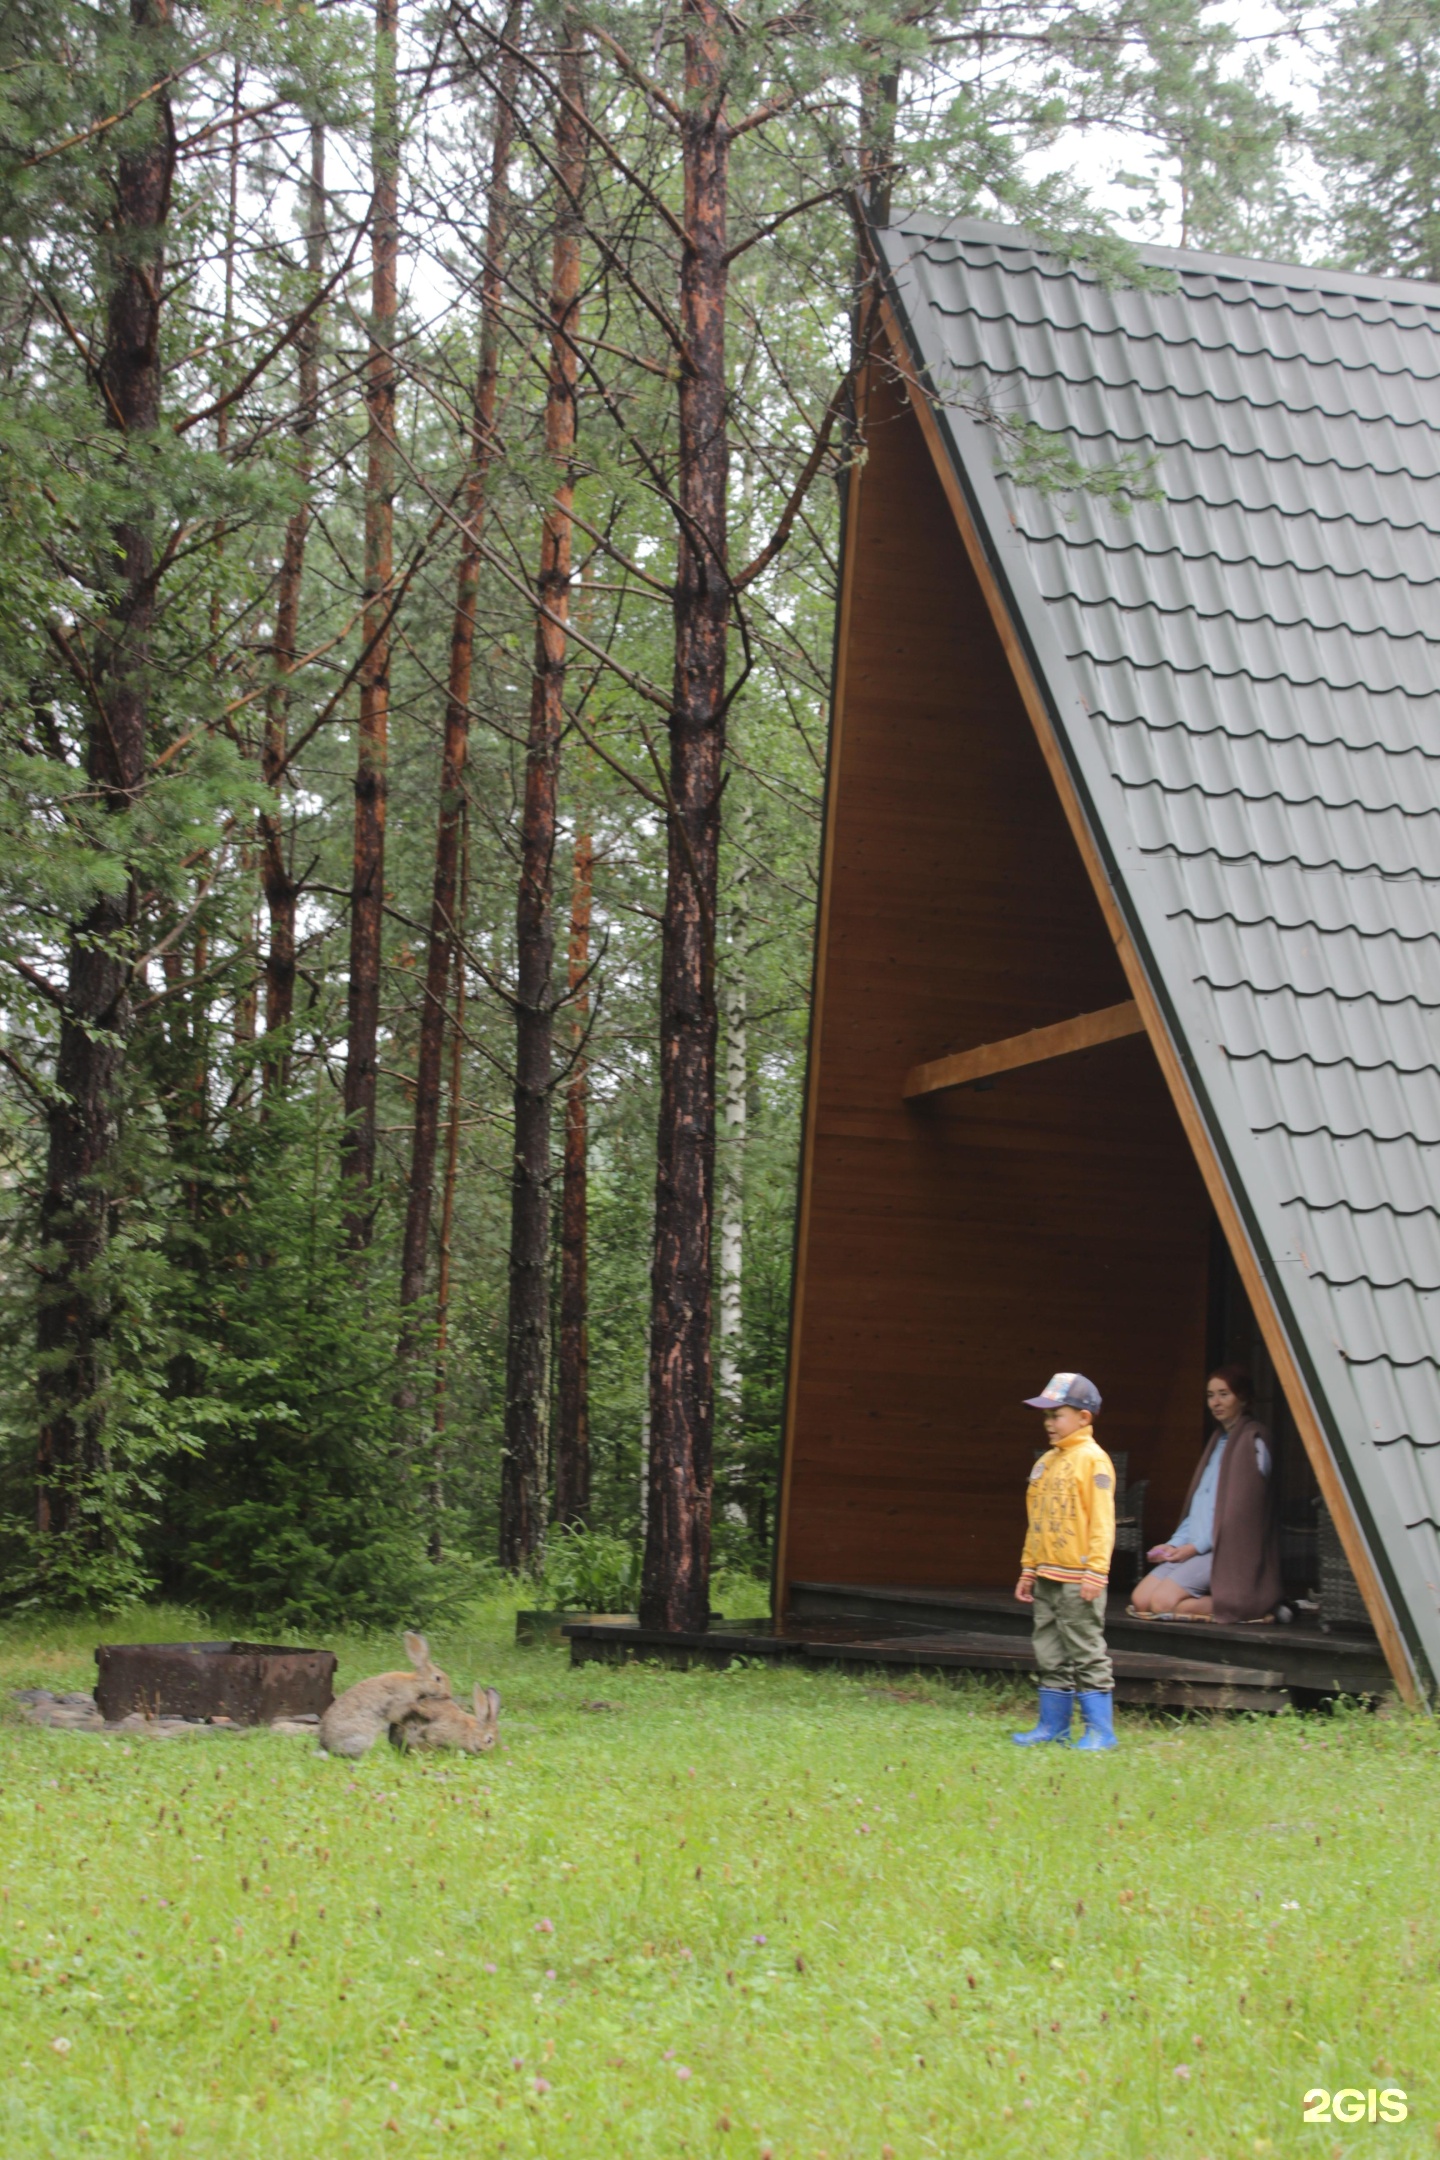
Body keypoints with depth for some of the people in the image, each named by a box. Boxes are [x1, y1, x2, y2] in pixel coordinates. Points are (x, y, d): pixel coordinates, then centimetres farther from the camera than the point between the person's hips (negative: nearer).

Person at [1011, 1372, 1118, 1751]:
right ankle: (1053, 1725, 19)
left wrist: (1095, 1573, -19)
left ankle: (1100, 1730, 0)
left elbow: (1102, 1521, -14)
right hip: (1046, 1577, 8)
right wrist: (1029, 1570, 19)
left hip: (1077, 1580, -8)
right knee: (1051, 1655, 12)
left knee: (1087, 1653, -4)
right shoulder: (1047, 1462, 15)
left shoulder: (1093, 1460, -9)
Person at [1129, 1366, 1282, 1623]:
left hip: (1229, 1551, -9)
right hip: (1195, 1548, 9)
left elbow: (1241, 1510, -14)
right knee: (1141, 1600, -6)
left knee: (1163, 1603, -23)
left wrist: (1195, 1547, -13)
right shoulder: (1219, 1440, 20)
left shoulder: (1252, 1442, -8)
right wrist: (1176, 1544, 6)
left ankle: (1240, 1605, -10)